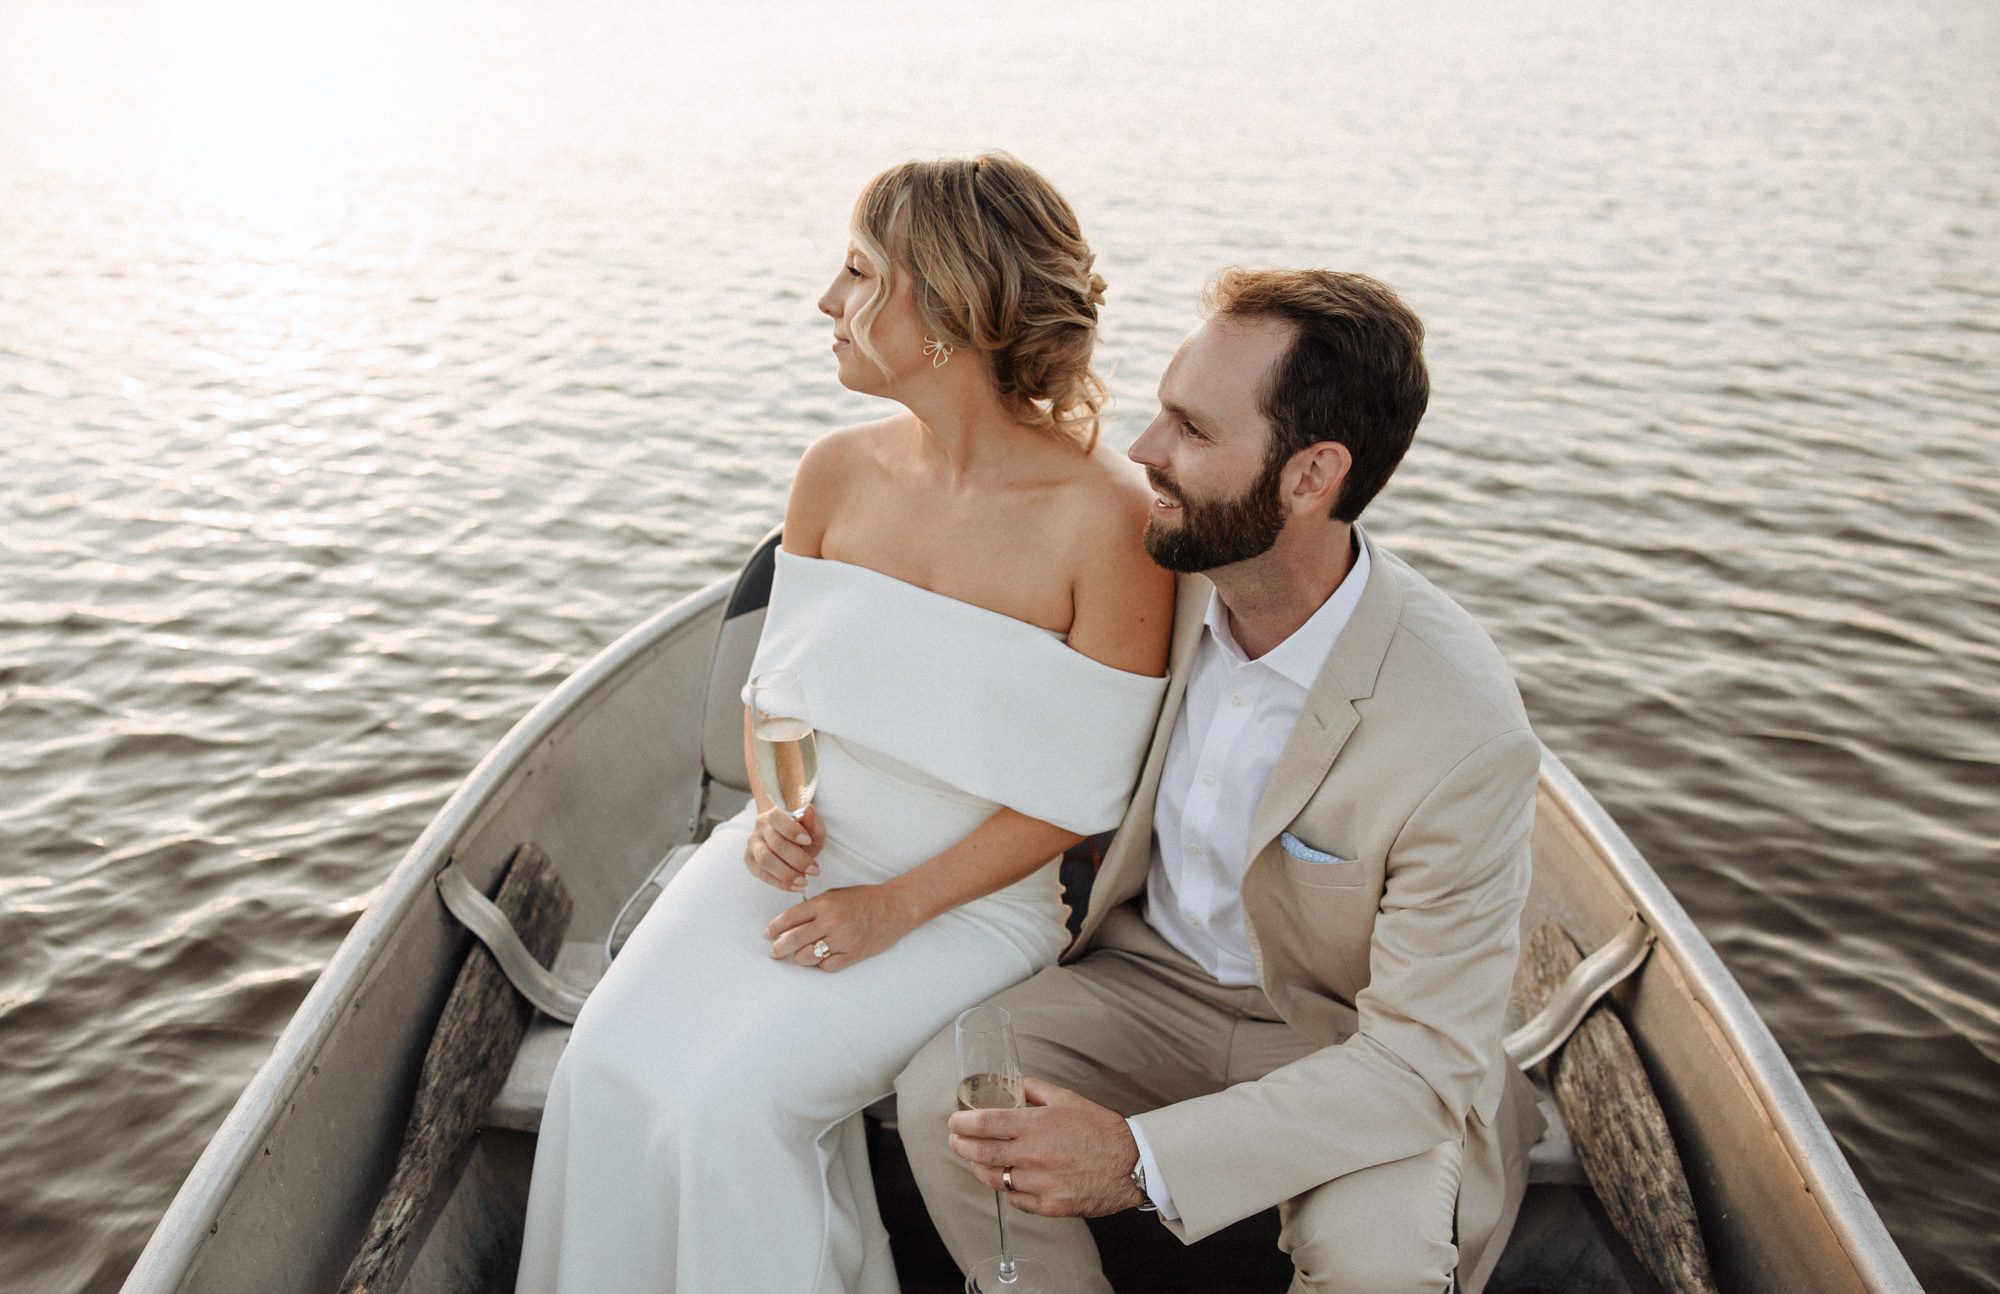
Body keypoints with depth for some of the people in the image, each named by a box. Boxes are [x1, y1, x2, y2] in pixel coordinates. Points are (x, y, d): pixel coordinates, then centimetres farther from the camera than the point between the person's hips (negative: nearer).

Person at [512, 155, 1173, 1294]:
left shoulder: (1106, 517, -18)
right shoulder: (837, 474, -1)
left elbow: (1078, 795, -13)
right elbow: (777, 681, 11)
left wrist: (895, 907, -16)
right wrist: (773, 811, -9)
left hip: (972, 900, -4)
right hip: (805, 851, 5)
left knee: (736, 1095, -22)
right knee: (612, 1061, -16)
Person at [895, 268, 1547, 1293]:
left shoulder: (1464, 740, -30)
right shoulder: (1163, 573, -14)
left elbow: (1423, 1060, -24)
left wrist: (1144, 1160, -33)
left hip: (1353, 1037, -3)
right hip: (1151, 975, 4)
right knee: (940, 1094, -19)